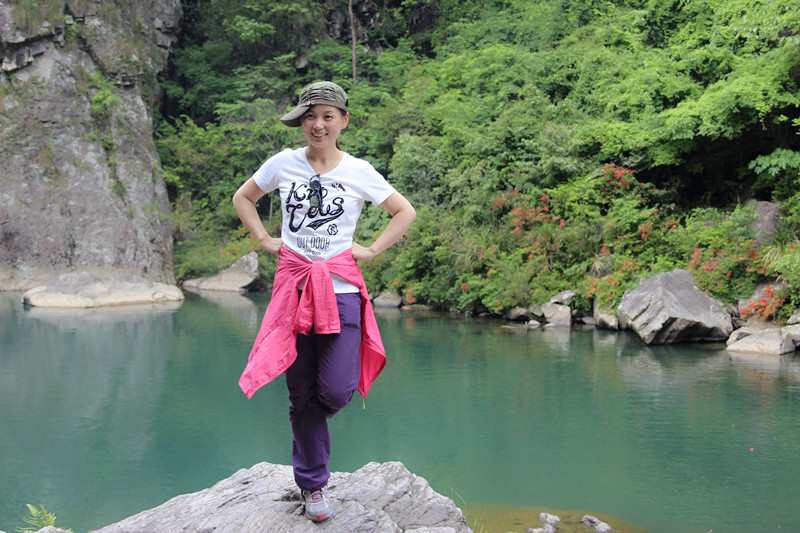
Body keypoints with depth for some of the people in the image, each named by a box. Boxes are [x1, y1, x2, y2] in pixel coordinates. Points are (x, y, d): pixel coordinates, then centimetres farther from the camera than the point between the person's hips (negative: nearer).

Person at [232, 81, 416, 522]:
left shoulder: (358, 171, 2)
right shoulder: (283, 163, 4)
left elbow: (405, 212, 11)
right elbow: (243, 197, 19)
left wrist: (372, 249, 3)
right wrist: (265, 240, 8)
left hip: (341, 289, -1)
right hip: (293, 285, 1)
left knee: (336, 391, -9)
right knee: (301, 394, 6)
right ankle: (313, 483, 24)